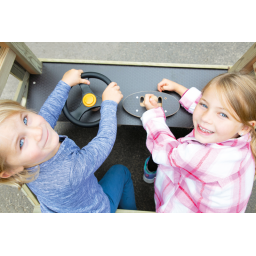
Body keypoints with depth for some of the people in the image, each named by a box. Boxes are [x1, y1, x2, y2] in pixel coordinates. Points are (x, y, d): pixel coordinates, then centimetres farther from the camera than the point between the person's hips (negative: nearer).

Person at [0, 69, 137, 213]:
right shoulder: (71, 172, -46)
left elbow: (49, 111, -9)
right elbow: (105, 139, -31)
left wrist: (65, 83, 3)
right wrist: (109, 102, -17)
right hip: (91, 209, -5)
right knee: (121, 172, 15)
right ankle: (130, 211, 39)